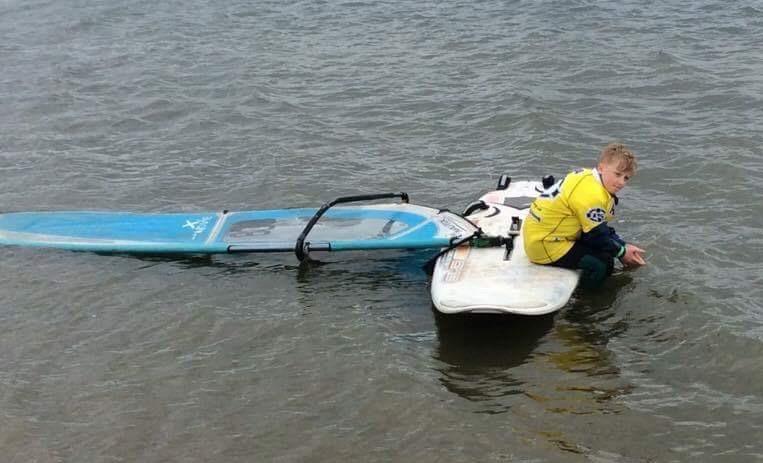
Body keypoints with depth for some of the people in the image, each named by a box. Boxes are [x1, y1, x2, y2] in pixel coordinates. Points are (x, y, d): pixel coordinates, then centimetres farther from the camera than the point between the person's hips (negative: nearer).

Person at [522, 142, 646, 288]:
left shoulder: (589, 177, 6)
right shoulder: (591, 196, -26)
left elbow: (602, 228, 15)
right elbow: (597, 235, -15)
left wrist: (624, 246, 10)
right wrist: (622, 252, 0)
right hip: (544, 244, -11)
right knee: (602, 263, -20)